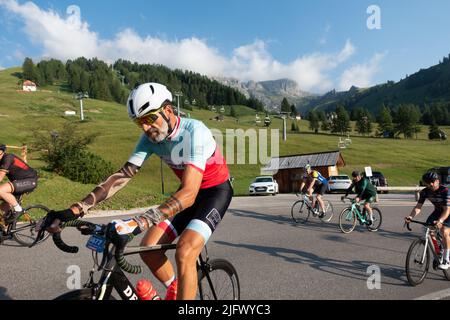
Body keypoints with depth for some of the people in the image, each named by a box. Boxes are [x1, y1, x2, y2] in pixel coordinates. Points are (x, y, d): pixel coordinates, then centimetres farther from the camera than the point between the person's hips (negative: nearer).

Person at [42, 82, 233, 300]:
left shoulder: (193, 132, -32)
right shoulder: (150, 138, -12)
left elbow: (189, 195, -41)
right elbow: (122, 175, -14)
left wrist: (136, 224, -50)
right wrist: (75, 210, -23)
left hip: (216, 191, -6)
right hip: (189, 191, 6)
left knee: (185, 253, -26)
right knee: (149, 247, -5)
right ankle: (174, 289, 22)